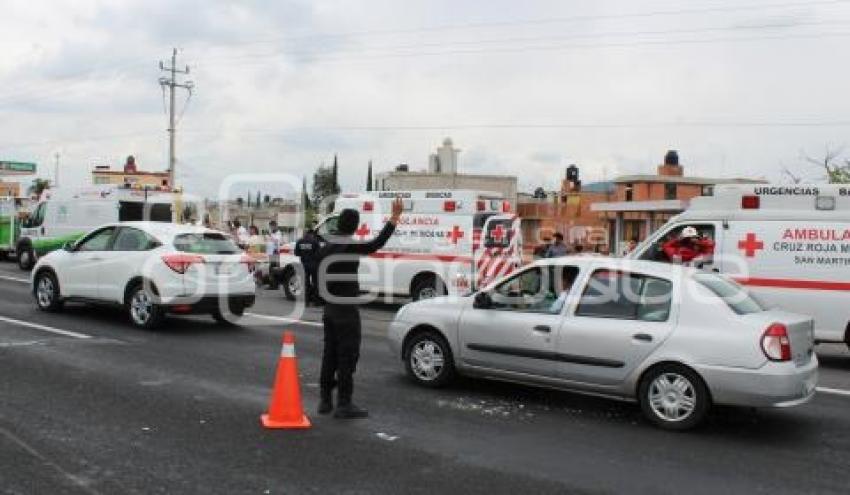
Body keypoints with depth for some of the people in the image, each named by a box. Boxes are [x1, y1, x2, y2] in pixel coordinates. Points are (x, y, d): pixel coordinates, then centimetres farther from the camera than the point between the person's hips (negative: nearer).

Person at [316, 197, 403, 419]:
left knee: (330, 354, 13)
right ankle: (344, 404, -2)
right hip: (346, 309, -8)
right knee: (347, 356, -3)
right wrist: (395, 216, -19)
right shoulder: (351, 248, -16)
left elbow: (319, 278, 13)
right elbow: (378, 242, -22)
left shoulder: (325, 248, 7)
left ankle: (325, 400, 18)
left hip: (330, 308, 8)